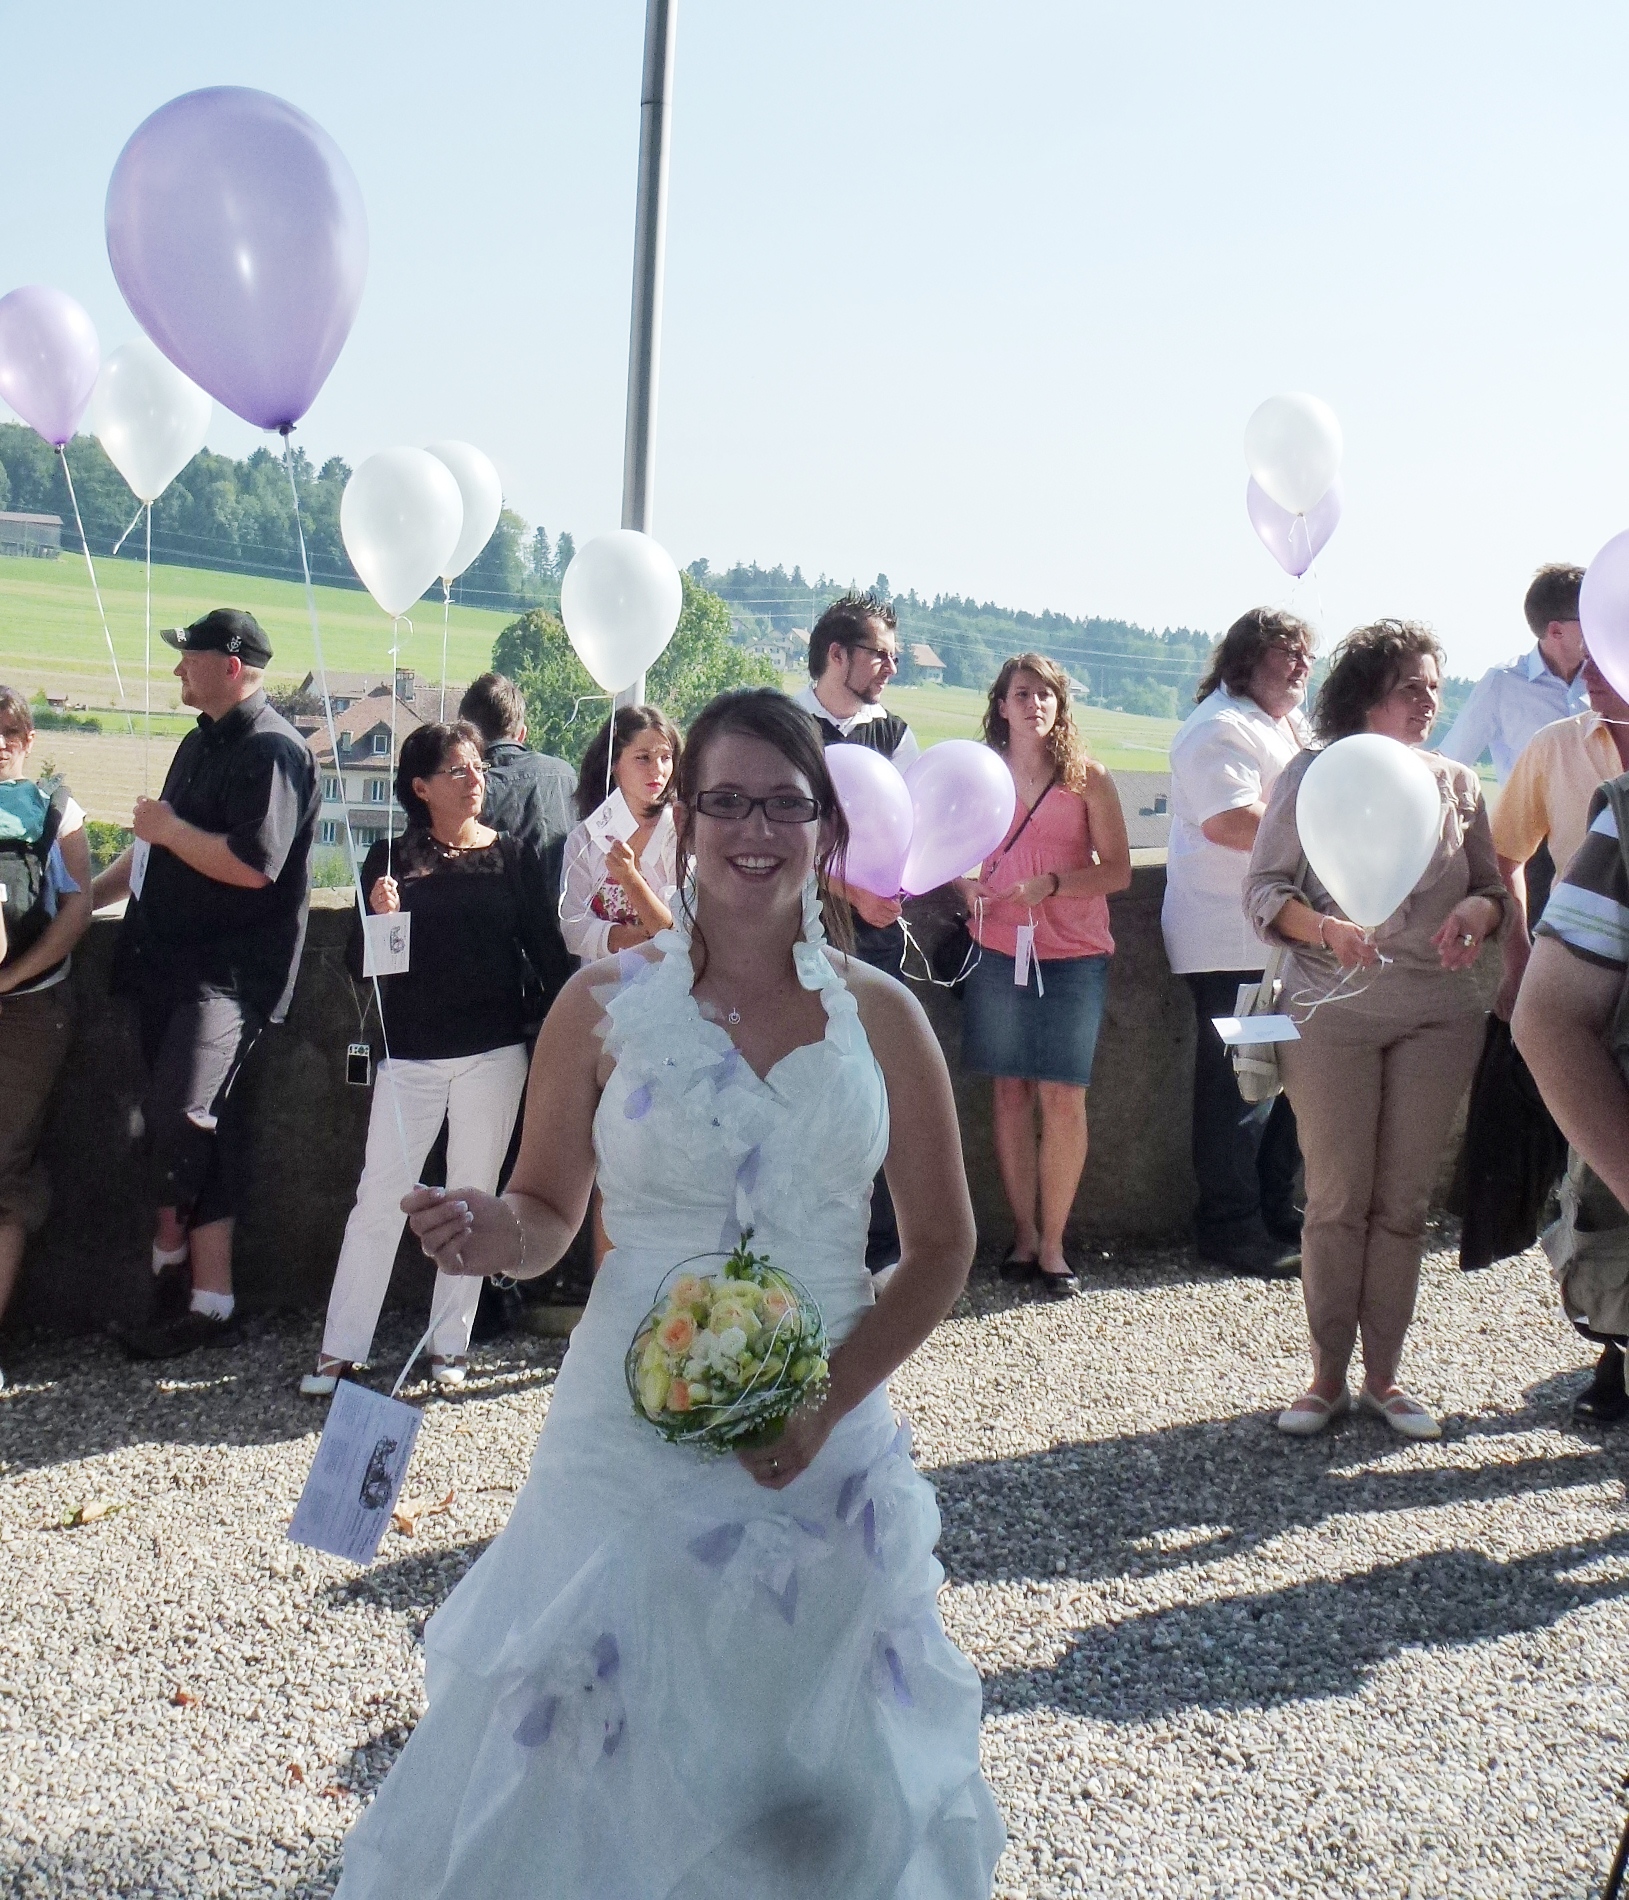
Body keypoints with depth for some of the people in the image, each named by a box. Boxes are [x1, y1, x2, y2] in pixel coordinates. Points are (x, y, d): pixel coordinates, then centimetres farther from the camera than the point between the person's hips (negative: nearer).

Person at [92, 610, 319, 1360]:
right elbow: (159, 849, 29)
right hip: (173, 962, 9)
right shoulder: (202, 742, 18)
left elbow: (252, 864, -24)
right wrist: (84, 896, 26)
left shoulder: (271, 751, -12)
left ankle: (171, 1251, 0)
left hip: (229, 973, -9)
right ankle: (207, 1294, 13)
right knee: (202, 1130, 9)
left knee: (182, 1115, -18)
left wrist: (168, 829, -12)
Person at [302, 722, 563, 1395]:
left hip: (493, 1052, 1)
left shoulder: (515, 856, 6)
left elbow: (543, 949, 6)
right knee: (379, 1198, -3)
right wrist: (380, 919, -17)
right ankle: (340, 1352, 4)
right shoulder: (391, 858, 4)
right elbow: (360, 965, 3)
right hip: (409, 1054, -1)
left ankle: (448, 1345, 16)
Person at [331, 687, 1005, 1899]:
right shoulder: (606, 1006, -2)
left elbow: (943, 1246, 4)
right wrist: (494, 1231, -20)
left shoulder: (879, 1015, 1)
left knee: (818, 1776, 12)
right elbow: (548, 1213, 4)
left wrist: (833, 1403, -9)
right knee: (601, 1761, 3)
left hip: (827, 1446, 2)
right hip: (631, 1440, -1)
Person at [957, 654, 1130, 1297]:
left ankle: (1052, 1243, 4)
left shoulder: (1088, 777, 1)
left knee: (1062, 1097, -5)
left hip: (1072, 954, -2)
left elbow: (1117, 870, -1)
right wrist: (966, 886, -5)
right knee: (1011, 1093, 4)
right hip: (998, 951, 2)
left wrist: (1048, 885, -16)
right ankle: (1023, 1233, 14)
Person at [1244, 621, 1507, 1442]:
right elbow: (1263, 888, -2)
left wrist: (1477, 912, -9)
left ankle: (1382, 1377, 15)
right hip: (1331, 1006, -3)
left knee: (1403, 1202, 5)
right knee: (1336, 1200, 0)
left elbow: (1492, 884, 15)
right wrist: (1325, 928, -20)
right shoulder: (1312, 774, 1)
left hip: (1437, 1011, 3)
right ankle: (1327, 1377, 11)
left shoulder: (1456, 783, 10)